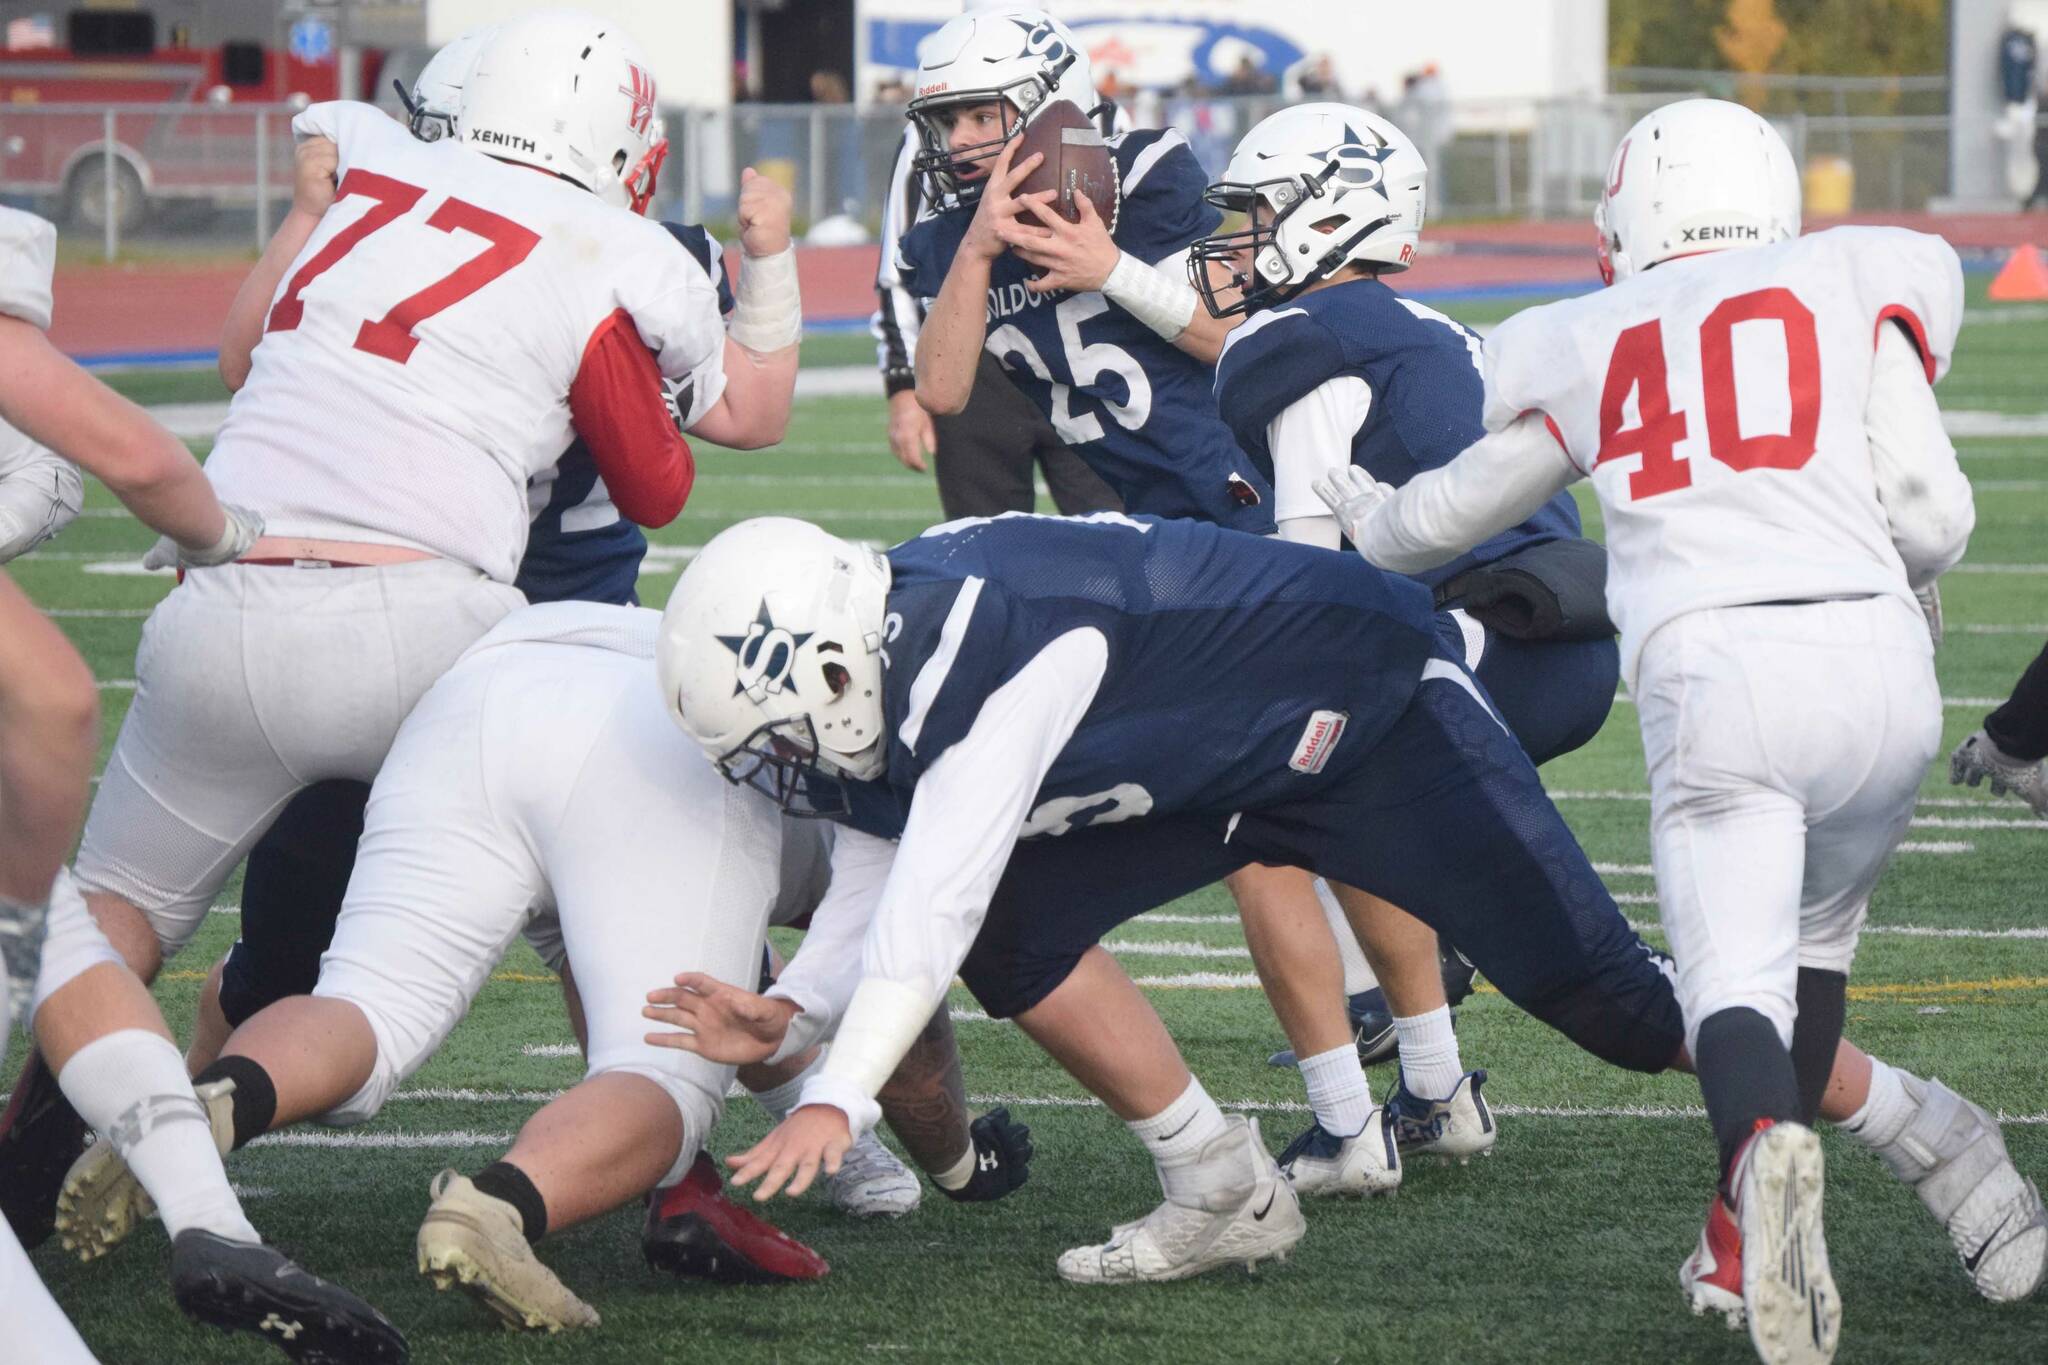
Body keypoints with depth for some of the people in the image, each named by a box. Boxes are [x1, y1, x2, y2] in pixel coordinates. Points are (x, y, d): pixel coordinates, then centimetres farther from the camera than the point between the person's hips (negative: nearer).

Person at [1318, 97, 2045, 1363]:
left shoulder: (1583, 351, 21)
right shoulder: (1866, 283, 16)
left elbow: (1449, 513, 35)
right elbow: (1931, 516, 7)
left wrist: (1371, 522, 58)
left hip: (1712, 673, -1)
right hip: (1874, 656, 1)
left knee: (1739, 978, -8)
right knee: (1817, 937, 24)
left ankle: (1768, 1144, -41)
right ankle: (1754, 1233, 18)